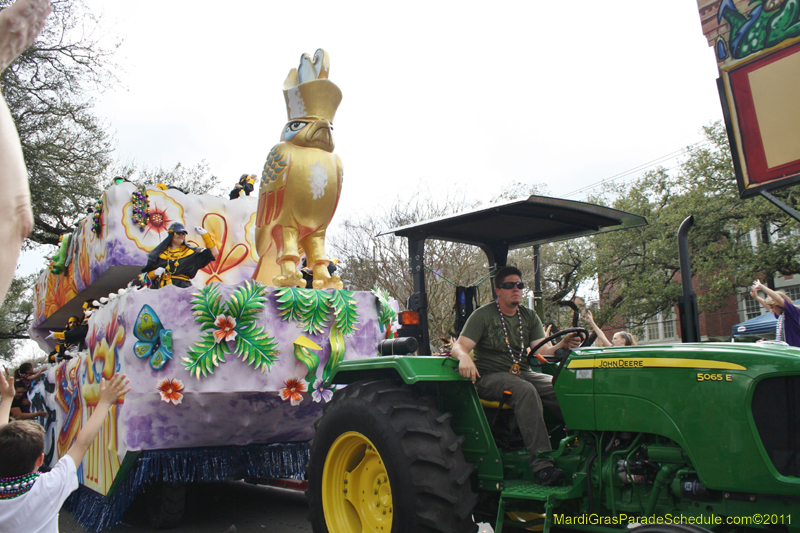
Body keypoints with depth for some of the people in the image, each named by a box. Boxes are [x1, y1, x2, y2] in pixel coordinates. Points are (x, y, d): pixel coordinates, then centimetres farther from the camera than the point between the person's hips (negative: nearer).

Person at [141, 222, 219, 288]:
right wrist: (155, 273, -2)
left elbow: (214, 253, 11)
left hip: (182, 288, -1)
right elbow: (148, 275, 21)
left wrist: (204, 234, 8)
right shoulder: (160, 253, 18)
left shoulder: (191, 252, 15)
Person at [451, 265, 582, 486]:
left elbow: (540, 350, 1)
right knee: (525, 391, -35)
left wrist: (561, 346, -21)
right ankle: (541, 465, -38)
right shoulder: (483, 315, -2)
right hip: (490, 376, -5)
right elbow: (459, 346, -11)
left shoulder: (529, 316, 13)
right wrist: (464, 357, -36)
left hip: (522, 373, 5)